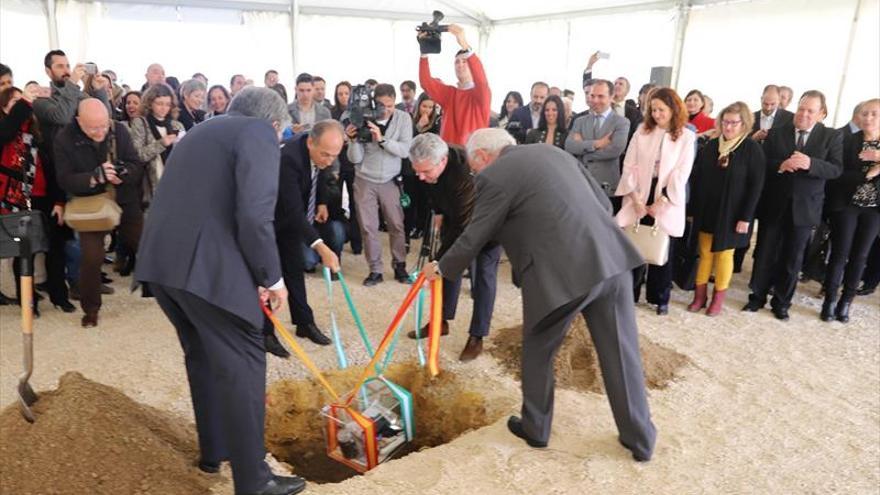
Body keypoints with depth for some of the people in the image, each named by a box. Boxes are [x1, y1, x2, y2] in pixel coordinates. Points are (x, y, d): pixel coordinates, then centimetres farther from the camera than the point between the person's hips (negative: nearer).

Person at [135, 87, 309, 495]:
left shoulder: (203, 131, 26)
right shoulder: (260, 132, -1)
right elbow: (255, 214, -16)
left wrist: (254, 276, 31)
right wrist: (271, 276, -3)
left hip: (161, 259, 9)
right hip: (205, 264, -9)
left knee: (203, 356, 23)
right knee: (242, 363, 3)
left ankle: (213, 451, 39)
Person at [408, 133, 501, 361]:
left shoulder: (465, 174, -43)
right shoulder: (429, 163, -19)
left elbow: (463, 225, -39)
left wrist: (438, 261, -35)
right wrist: (438, 211, 7)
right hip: (454, 214, 7)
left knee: (483, 273, -8)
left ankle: (477, 337, 0)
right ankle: (441, 321, 19)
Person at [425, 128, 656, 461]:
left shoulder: (493, 177, 0)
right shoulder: (552, 151, 20)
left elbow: (474, 238, 6)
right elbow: (604, 203, 20)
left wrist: (442, 268, 23)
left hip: (561, 273, -6)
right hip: (612, 259, 7)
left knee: (538, 351, 17)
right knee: (621, 353, 16)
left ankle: (535, 428, 33)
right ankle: (640, 439, 28)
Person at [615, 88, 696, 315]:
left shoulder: (686, 137, -1)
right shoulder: (642, 131, 5)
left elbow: (681, 173, -6)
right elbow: (629, 165, 0)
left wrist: (659, 203, -11)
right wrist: (635, 197, -9)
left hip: (666, 201, -1)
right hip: (638, 198, 1)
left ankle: (660, 298, 19)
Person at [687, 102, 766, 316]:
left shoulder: (752, 149, -8)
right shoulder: (711, 145, 2)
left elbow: (756, 186, -10)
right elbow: (696, 177, 4)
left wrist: (746, 217, -14)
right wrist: (691, 208, 0)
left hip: (731, 213, -3)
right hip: (706, 210, 3)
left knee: (724, 254, 9)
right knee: (705, 253, 7)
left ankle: (718, 298, 20)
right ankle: (700, 295, 16)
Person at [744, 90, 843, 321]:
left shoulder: (832, 137, 0)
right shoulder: (776, 133, 1)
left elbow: (836, 169, -9)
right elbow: (762, 164, -4)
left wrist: (811, 164, -27)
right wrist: (780, 165, -24)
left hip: (804, 207, 0)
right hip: (773, 205, 0)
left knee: (792, 258, 9)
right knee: (765, 254, 8)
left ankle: (781, 302, 22)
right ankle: (758, 296, 23)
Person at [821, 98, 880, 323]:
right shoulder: (847, 141, -5)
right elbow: (837, 174, -12)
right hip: (846, 205, -3)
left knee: (859, 256, 7)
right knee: (840, 254, -1)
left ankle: (846, 302, 17)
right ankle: (830, 301, 10)